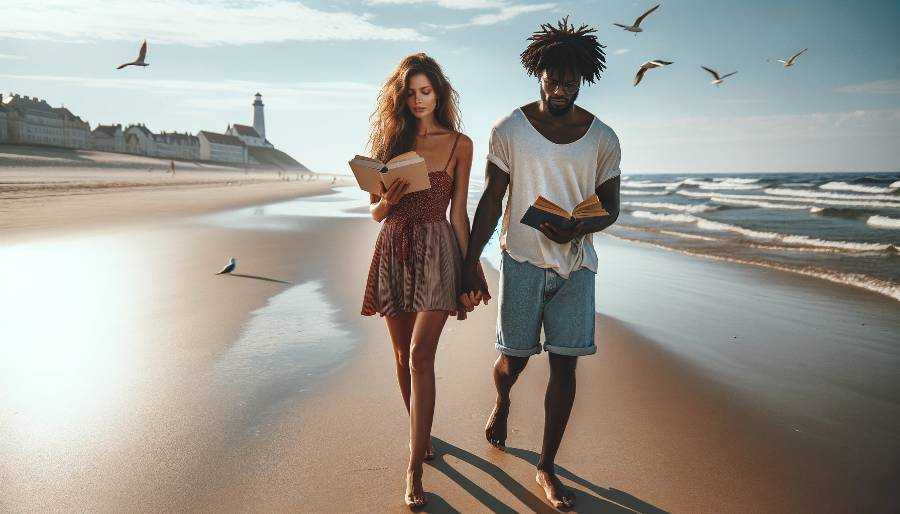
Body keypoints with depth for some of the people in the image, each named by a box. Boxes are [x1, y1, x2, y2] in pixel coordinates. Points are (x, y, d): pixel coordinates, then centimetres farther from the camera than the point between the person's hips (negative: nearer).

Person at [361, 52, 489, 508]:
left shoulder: (459, 144, 4)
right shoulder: (389, 139, 10)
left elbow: (458, 213, 4)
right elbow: (375, 212, 11)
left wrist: (469, 271, 2)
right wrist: (388, 199, -13)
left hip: (436, 251, -3)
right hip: (393, 251, 4)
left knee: (420, 355, -13)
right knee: (403, 355, 11)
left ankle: (415, 467, -4)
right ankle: (422, 436, 33)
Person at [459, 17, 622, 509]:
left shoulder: (603, 139, 3)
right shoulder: (509, 130, -1)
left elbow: (611, 208, 7)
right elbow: (490, 203, 0)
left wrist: (576, 229, -15)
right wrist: (469, 265, -5)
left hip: (576, 264, 2)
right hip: (523, 260, -1)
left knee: (564, 364, 1)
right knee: (515, 357, 6)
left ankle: (547, 468, 18)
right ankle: (501, 404, 44)